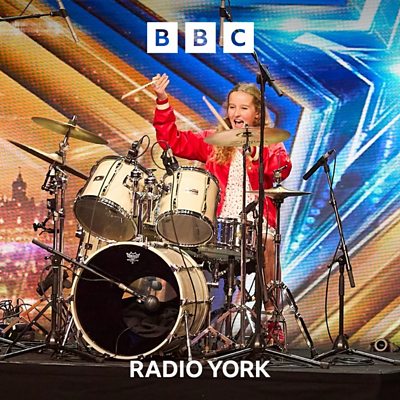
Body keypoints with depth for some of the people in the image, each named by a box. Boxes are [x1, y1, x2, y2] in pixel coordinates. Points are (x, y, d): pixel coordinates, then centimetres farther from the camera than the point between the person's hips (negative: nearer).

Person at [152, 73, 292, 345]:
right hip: (218, 219, 1)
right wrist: (162, 101, 0)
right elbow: (173, 140, 8)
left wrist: (257, 153, -21)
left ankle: (271, 313, -15)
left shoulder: (270, 143, 12)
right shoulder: (212, 140, 17)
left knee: (266, 242, -30)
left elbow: (283, 169, -7)